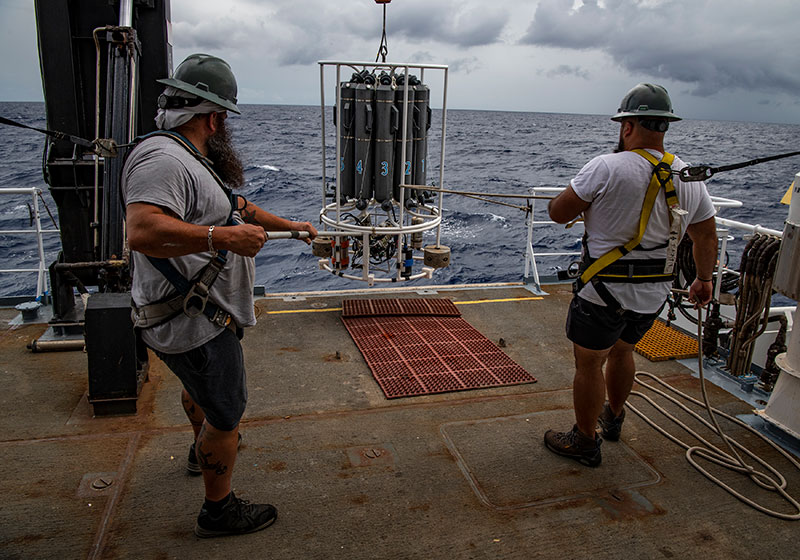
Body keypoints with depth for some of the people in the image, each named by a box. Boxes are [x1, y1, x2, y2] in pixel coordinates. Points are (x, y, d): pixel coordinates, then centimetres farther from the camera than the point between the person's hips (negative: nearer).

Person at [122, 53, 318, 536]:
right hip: (194, 327, -11)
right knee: (227, 414, 4)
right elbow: (143, 231, -40)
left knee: (201, 386, 33)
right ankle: (219, 510, 24)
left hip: (202, 316, 12)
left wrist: (288, 225, 27)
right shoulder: (163, 159, -24)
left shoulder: (191, 159, 13)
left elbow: (237, 206, 24)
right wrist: (222, 236, -42)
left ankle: (204, 449, 61)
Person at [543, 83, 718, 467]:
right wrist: (703, 279, 28)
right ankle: (613, 418, 49)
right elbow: (707, 238, 13)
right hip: (655, 295, 7)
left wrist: (582, 193, 10)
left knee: (589, 364, 9)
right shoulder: (690, 178, 3)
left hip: (605, 291, -7)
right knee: (621, 351, 27)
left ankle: (585, 442, 24)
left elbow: (558, 213, -11)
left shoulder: (607, 168, -19)